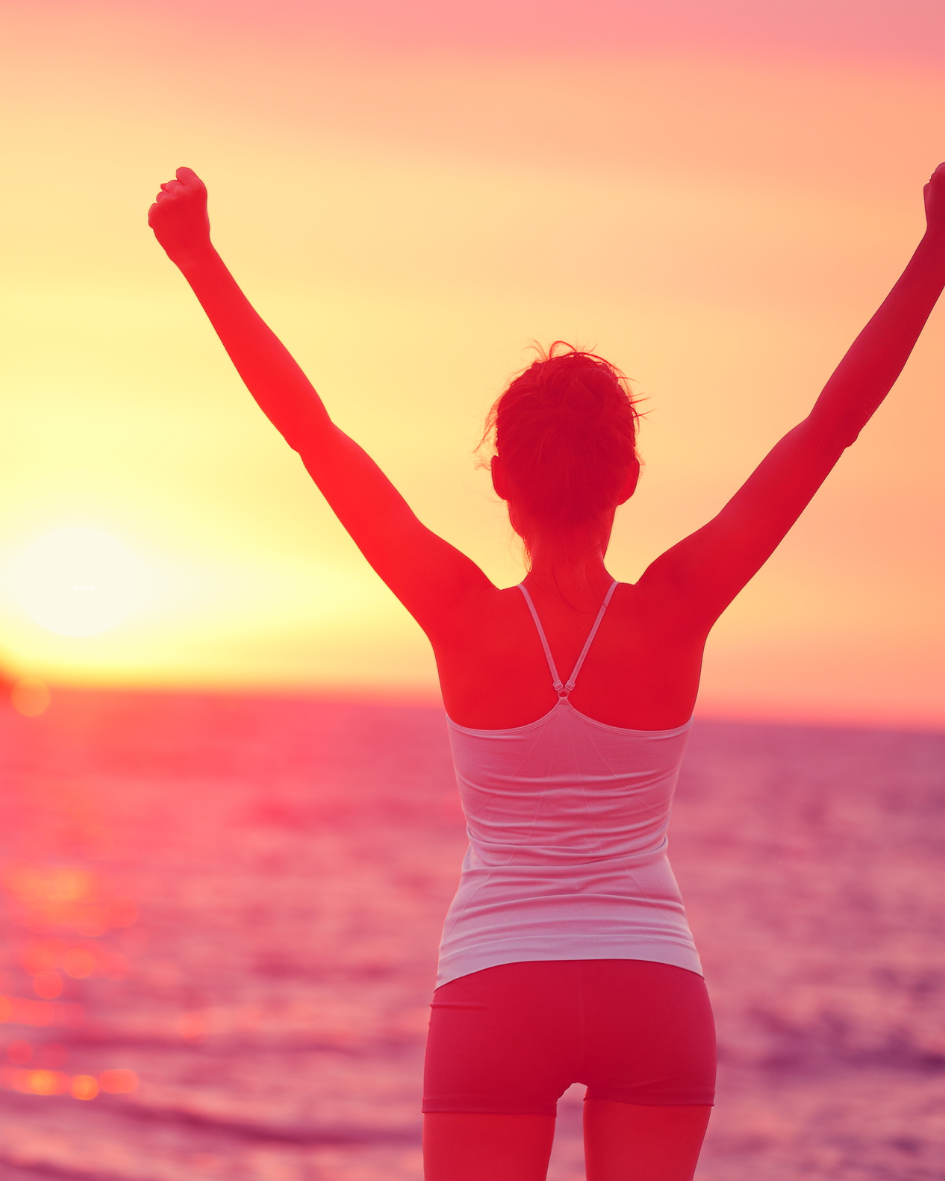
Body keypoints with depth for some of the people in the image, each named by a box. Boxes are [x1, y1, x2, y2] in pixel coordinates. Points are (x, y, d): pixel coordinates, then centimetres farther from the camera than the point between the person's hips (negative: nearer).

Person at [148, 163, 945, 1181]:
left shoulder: (467, 621, -10)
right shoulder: (674, 616, -8)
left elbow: (312, 432, -10)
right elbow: (831, 424, -8)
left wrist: (200, 261, -6)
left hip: (495, 992, -1)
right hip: (655, 995, 1)